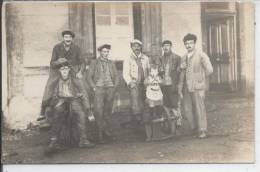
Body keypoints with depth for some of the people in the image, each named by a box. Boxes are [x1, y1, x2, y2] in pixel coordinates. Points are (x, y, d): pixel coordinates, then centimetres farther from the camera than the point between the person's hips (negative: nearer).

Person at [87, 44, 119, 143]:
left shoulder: (111, 63, 16)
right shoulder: (94, 63, 8)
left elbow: (116, 77, 17)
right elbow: (89, 77, 5)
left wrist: (115, 87, 3)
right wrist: (94, 88, -6)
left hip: (110, 88, 3)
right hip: (99, 88, -3)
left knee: (108, 111, 2)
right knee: (98, 110, -14)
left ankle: (107, 130, 14)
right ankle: (100, 132, -8)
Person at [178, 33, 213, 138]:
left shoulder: (201, 55, -5)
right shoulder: (184, 58, 13)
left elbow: (209, 70, -9)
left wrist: (199, 78, 1)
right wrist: (180, 88, 9)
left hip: (198, 87, -5)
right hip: (187, 88, 5)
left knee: (199, 109, -3)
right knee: (187, 109, 6)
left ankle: (202, 131, 8)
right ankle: (193, 127, 22)